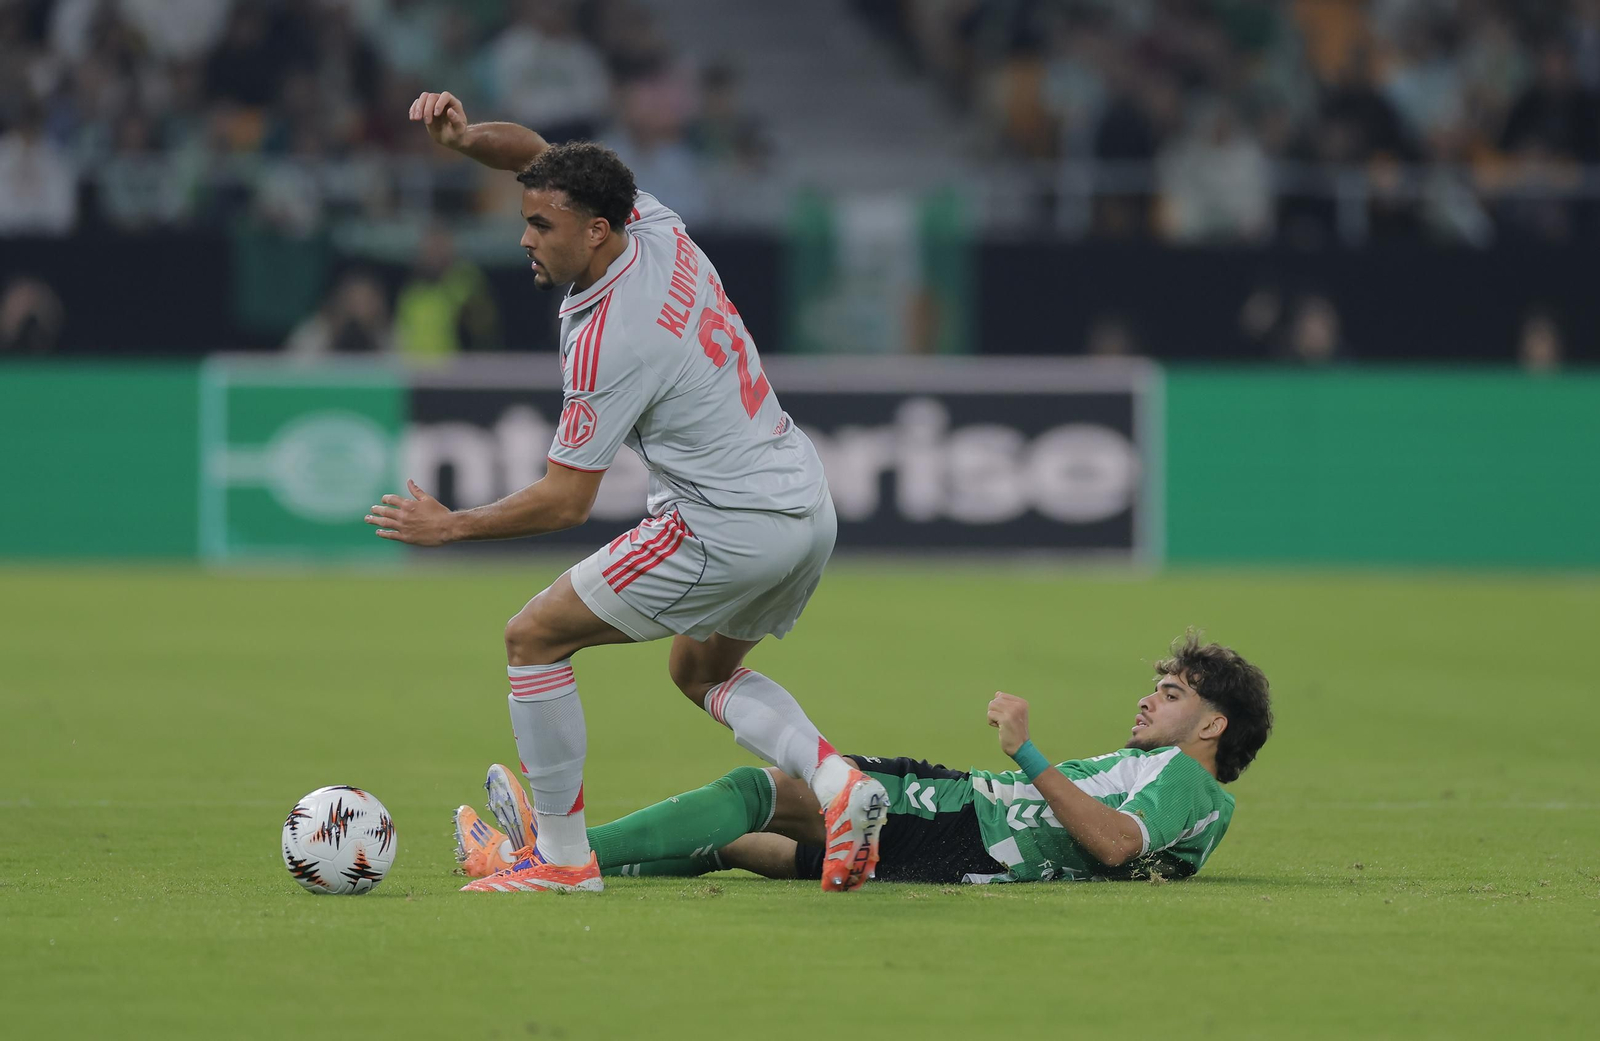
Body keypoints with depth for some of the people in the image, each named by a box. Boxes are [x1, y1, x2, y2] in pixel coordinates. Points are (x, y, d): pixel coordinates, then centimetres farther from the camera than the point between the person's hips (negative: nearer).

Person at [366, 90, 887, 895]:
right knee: (702, 672, 29)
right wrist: (466, 136, -3)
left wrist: (449, 527, -2)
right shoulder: (656, 228, 2)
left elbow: (565, 501, -12)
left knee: (534, 637, 2)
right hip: (806, 501, 9)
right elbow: (536, 152, 17)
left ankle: (561, 854, 6)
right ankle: (838, 782, 5)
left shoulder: (607, 343, -20)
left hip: (728, 526, -9)